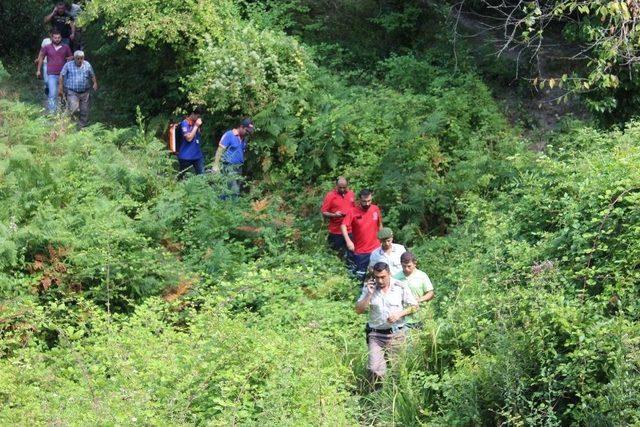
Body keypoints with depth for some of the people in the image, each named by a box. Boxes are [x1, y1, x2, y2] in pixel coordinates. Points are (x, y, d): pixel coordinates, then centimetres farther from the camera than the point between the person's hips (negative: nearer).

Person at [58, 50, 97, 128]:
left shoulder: (87, 65, 9)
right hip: (72, 92, -3)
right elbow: (62, 76, 1)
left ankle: (81, 127, 17)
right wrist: (60, 87, -5)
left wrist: (95, 83, 2)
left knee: (84, 112, 4)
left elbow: (92, 75, 18)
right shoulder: (68, 65, 1)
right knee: (74, 109, -17)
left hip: (84, 92, 3)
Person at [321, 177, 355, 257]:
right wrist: (334, 215, -21)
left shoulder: (351, 194, 8)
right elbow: (323, 212, -5)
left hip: (350, 230, 3)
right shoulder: (330, 195, -5)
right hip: (336, 232, -3)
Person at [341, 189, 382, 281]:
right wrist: (348, 241, -38)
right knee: (360, 276, 2)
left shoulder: (375, 209, -1)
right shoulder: (353, 212, -13)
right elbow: (343, 226, -24)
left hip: (375, 249, 3)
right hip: (359, 251, -3)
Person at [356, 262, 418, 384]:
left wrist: (399, 314, -13)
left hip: (396, 334, -1)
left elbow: (414, 306, 4)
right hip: (376, 334, 1)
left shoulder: (400, 287, -5)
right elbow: (359, 310, -3)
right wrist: (369, 294, -14)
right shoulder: (369, 288, 0)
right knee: (375, 369, -9)